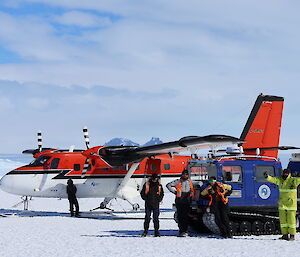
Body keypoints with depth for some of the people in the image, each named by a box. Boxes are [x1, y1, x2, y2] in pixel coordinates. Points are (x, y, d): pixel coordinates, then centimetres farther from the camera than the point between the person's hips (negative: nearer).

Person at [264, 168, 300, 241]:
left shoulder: (292, 180, -7)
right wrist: (267, 176, -24)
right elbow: (273, 179, -5)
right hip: (282, 203, 5)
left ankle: (292, 235, 4)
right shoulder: (280, 180, 6)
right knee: (283, 219, 7)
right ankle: (285, 235, 14)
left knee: (291, 219, -3)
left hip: (291, 204, -5)